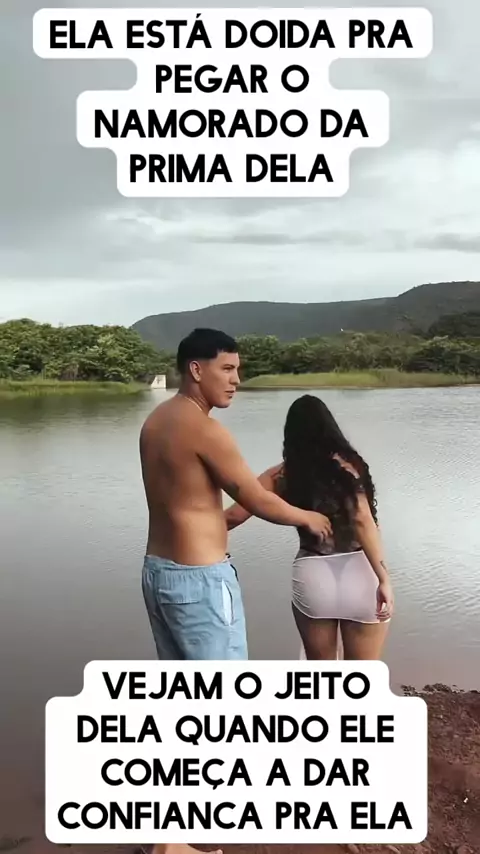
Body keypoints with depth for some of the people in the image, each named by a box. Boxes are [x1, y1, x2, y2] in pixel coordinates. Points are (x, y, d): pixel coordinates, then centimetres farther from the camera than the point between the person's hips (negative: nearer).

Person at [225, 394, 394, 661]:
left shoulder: (281, 476, 3)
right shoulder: (347, 465, -2)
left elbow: (234, 515, 1)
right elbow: (363, 521, -13)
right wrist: (384, 579, -15)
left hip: (312, 578, 1)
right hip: (359, 576, -1)